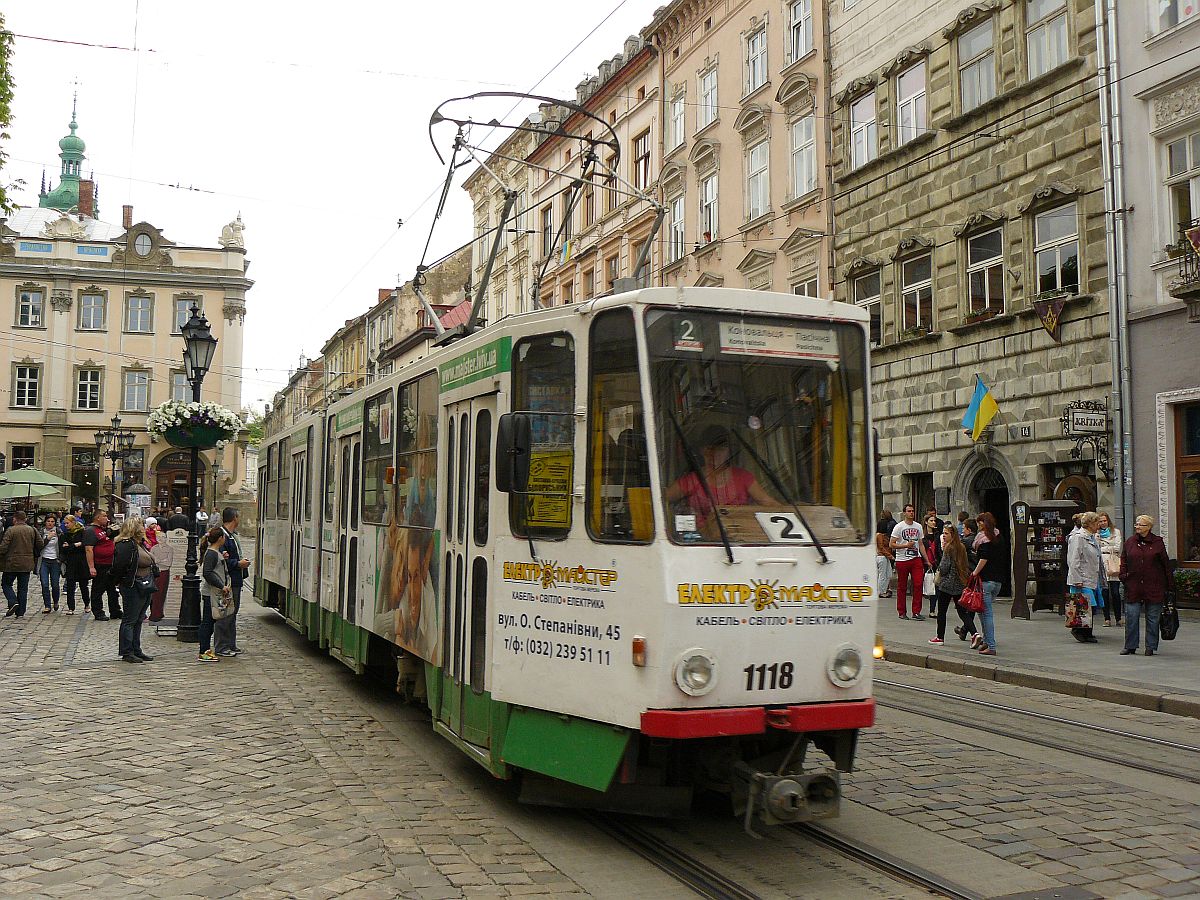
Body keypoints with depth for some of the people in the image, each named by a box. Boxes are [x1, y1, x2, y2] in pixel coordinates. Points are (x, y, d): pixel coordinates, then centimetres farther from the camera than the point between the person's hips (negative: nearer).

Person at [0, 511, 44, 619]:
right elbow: (40, 544, 8)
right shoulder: (32, 530, 4)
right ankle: (20, 612, 9)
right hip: (27, 564, 4)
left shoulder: (11, 530, -10)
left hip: (12, 563, -4)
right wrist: (35, 556, 21)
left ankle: (13, 602, -10)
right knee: (23, 588, 9)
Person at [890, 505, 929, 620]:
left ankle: (916, 612, -3)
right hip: (902, 560, -3)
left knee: (918, 584, -8)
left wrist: (927, 560, 14)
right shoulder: (899, 527, -2)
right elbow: (892, 545, -6)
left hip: (916, 559, 3)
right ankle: (902, 612, 14)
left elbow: (920, 544, 18)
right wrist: (906, 545, -16)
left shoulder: (918, 527, 13)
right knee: (902, 587, 4)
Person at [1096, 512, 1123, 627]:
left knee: (1115, 593, -6)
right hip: (1101, 565, 1)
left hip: (1113, 565, -1)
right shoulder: (1096, 534, 15)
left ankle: (1118, 618, 2)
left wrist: (1102, 549, 1)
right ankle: (1107, 618, 4)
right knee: (1104, 593, -1)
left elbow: (1117, 548, 1)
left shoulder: (1116, 531, 12)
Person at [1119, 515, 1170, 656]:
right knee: (1131, 617, 0)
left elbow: (1165, 564, 3)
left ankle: (1151, 646, 15)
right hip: (1134, 587, 2)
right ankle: (1130, 646, 9)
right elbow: (1123, 561, 15)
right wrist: (1124, 576, 1)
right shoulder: (1129, 543, 7)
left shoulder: (1157, 542, 0)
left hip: (1154, 587, -2)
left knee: (1152, 618, 6)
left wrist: (1167, 583, 0)